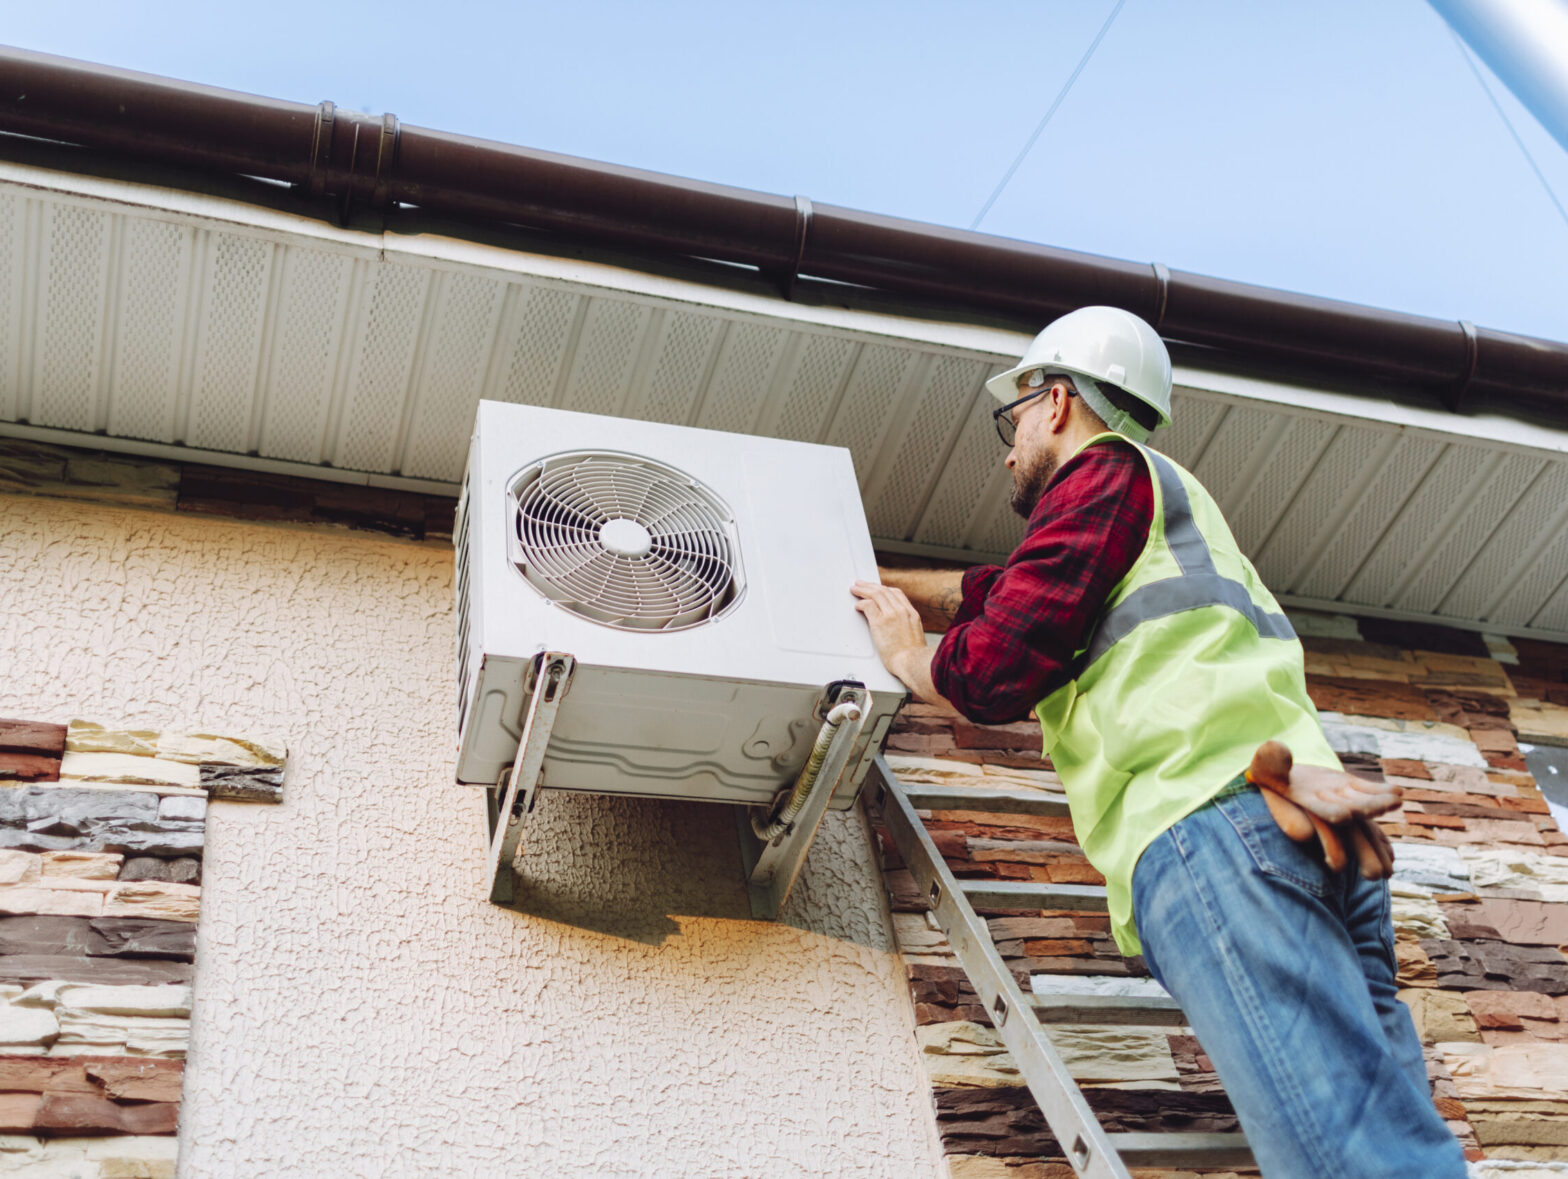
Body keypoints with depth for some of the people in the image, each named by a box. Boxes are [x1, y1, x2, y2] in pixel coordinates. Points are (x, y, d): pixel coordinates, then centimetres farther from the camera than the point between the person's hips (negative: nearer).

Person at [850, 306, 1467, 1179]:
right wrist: (867, 582, 53)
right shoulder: (1166, 497, 37)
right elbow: (996, 589, 47)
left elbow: (998, 666, 0)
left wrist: (907, 654, 20)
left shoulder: (1104, 470, 10)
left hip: (1209, 820, -9)